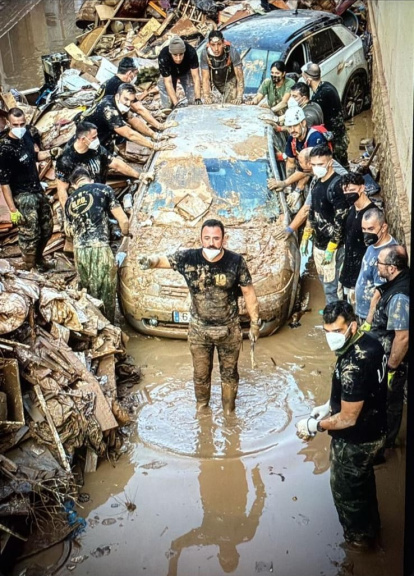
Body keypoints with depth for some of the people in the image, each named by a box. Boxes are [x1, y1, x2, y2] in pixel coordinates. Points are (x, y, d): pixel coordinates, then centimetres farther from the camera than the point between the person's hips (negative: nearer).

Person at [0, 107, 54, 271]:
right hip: (23, 197, -8)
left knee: (47, 228, 19)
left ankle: (39, 259, 42)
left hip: (38, 190, 8)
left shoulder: (26, 135, -3)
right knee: (30, 235, -2)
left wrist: (50, 152, -2)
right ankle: (28, 268, 18)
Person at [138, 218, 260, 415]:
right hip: (199, 330, 1)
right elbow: (163, 259, -14)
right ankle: (202, 406, 47)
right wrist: (150, 260, -39)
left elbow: (248, 292, -8)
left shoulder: (236, 261, -17)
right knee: (201, 374, 20)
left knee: (229, 373, 19)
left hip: (229, 330, -1)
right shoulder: (188, 258, -15)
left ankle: (229, 411, 42)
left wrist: (254, 322, -4)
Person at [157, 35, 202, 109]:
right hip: (169, 74, -1)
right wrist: (176, 103, -45)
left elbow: (196, 77, -34)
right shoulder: (163, 58, -39)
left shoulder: (191, 52, -37)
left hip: (186, 72, 1)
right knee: (167, 105, -13)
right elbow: (168, 82, -36)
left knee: (194, 102, -15)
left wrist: (198, 98, -45)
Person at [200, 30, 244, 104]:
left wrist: (239, 97, -38)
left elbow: (239, 76, -30)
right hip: (214, 78, 2)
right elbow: (205, 78, -25)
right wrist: (207, 97, -36)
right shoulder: (205, 53, -32)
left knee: (230, 103, -9)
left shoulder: (232, 52, -35)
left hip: (230, 78, -2)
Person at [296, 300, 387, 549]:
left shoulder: (352, 366, -37)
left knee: (345, 488, 18)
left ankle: (359, 535, 40)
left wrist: (314, 425, -15)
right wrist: (329, 406, 9)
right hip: (374, 430, 9)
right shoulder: (370, 343, -7)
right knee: (364, 479, 31)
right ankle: (371, 523, 54)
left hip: (355, 440, -9)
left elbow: (348, 419, -29)